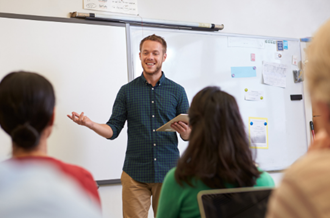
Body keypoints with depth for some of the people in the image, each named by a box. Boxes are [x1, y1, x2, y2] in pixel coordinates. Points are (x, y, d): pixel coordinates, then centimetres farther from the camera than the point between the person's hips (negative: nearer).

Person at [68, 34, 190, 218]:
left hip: (168, 173, 0)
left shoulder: (177, 91, 5)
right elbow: (113, 130, 4)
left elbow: (189, 135, 5)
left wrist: (186, 132, -17)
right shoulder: (127, 91, 6)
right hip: (135, 174, 0)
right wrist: (89, 123, -13)